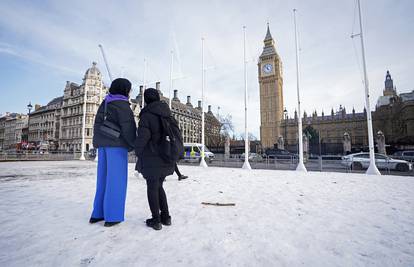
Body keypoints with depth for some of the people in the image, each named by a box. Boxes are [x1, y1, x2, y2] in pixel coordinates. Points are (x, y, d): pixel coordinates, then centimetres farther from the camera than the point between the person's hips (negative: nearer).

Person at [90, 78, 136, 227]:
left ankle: (98, 214, 16)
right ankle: (112, 216, 1)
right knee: (116, 179, -3)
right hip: (117, 144, -7)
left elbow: (98, 124, 16)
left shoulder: (105, 103, 18)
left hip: (103, 144, 8)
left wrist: (99, 143, 18)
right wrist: (133, 144, -2)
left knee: (104, 178, 11)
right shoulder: (122, 104, -6)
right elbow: (127, 126, -14)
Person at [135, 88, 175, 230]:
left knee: (152, 187, 8)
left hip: (152, 158, -6)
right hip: (166, 158, 6)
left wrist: (137, 152, 1)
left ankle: (156, 220, 16)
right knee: (158, 186, 19)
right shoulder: (167, 114, 9)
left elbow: (142, 137, -18)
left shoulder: (146, 115, -11)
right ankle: (166, 217, 22)